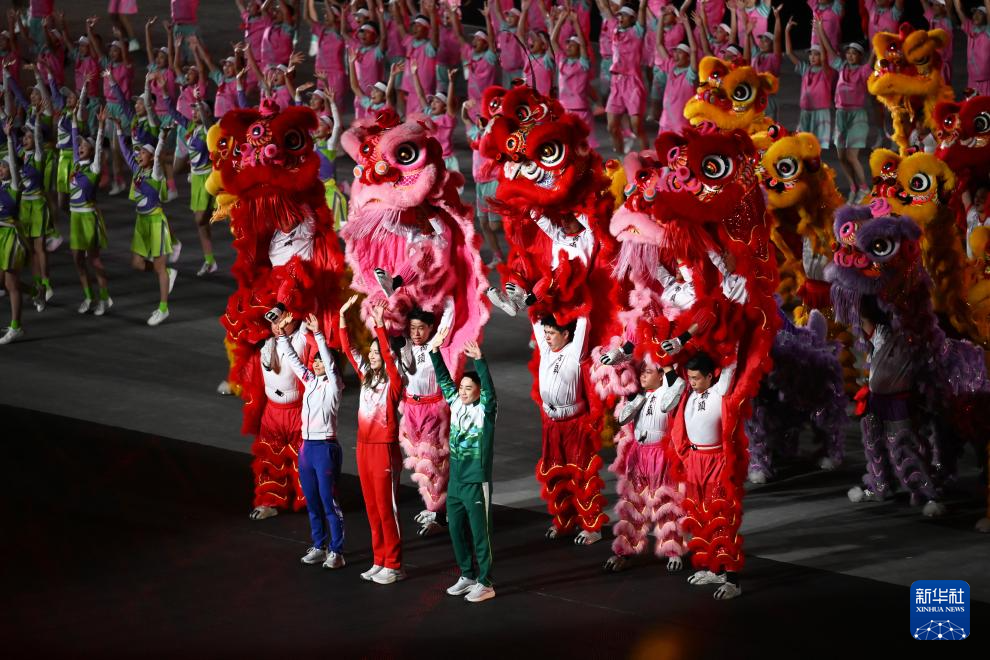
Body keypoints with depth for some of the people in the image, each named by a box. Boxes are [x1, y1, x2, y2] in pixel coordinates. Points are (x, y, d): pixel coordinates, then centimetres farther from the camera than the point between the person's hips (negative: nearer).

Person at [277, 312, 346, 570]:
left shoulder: (333, 384, -6)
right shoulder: (310, 381, 12)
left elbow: (329, 361, -20)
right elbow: (293, 360, 19)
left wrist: (317, 334, -26)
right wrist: (281, 336, 13)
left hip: (326, 447, -7)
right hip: (307, 446, 7)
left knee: (329, 502, -4)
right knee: (312, 502, 12)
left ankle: (336, 551, 0)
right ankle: (319, 546, 22)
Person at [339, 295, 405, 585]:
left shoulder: (393, 381, -9)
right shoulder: (367, 376, 9)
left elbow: (388, 354, -25)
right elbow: (348, 349, 11)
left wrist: (379, 325, -33)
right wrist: (343, 316, 4)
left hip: (384, 449, -7)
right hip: (364, 447, 7)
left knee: (386, 508, -3)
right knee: (372, 508, 11)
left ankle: (393, 566, 3)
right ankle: (379, 561, 19)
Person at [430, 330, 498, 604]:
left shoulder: (486, 410, -9)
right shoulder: (456, 404, 7)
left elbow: (489, 387, -25)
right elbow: (443, 379, 8)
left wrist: (479, 361, -37)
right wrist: (435, 350, -1)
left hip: (476, 482, -7)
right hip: (455, 480, 7)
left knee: (480, 533, -1)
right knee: (457, 531, 13)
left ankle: (485, 583, 5)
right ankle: (467, 576, 26)